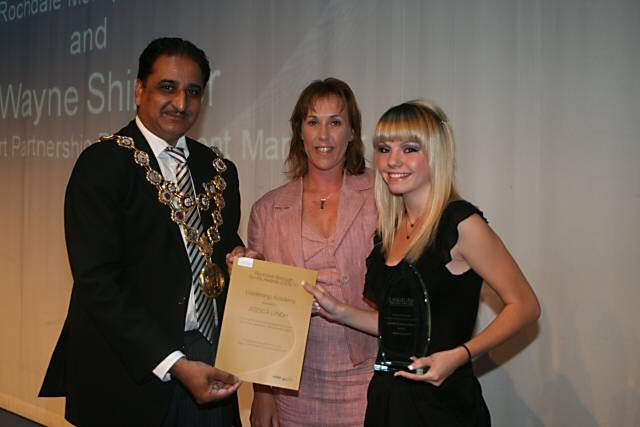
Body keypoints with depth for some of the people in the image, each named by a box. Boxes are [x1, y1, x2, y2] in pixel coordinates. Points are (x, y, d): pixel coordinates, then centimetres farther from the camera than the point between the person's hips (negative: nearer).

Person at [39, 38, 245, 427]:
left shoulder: (219, 171, 9)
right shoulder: (102, 164, -9)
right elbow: (97, 282, -16)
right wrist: (173, 364, -21)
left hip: (209, 365, 5)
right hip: (132, 376, -5)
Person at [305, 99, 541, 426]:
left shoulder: (460, 222, -13)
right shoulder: (389, 230, 6)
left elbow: (524, 306, -11)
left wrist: (458, 356, -20)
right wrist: (340, 312, 1)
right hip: (387, 399, 7)